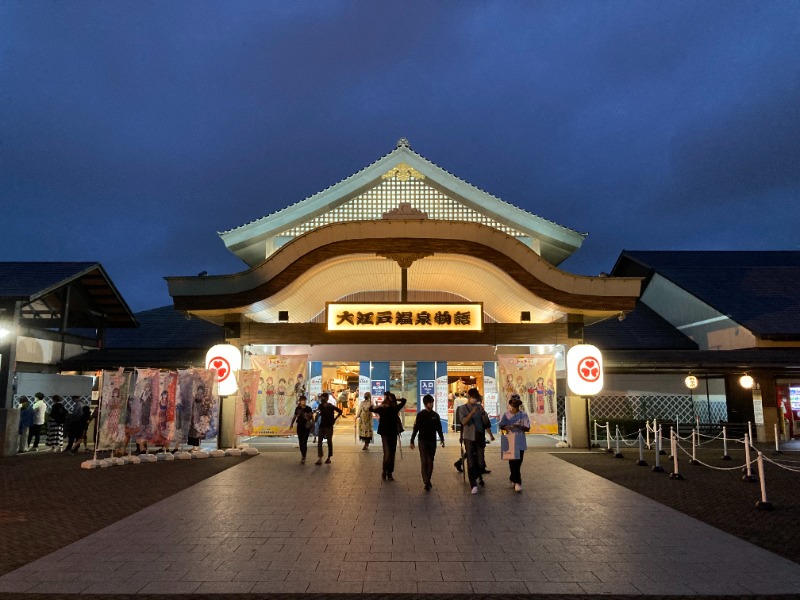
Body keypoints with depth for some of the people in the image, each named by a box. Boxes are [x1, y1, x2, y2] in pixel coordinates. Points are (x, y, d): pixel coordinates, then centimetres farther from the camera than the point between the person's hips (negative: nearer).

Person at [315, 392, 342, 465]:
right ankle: (319, 459, -6)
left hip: (329, 426, -5)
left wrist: (334, 419, -4)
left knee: (329, 442, 5)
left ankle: (329, 458, 16)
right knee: (319, 441, -4)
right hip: (322, 426, 5)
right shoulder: (320, 406, 4)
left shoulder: (331, 406, -10)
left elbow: (340, 411, -5)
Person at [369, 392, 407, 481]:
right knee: (387, 454, -12)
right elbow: (371, 409, -11)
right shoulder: (382, 409, -5)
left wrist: (395, 399, 0)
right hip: (385, 434, -4)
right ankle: (384, 472, 8)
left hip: (393, 434, 4)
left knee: (392, 455, 7)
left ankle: (390, 473, 17)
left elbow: (403, 401, 12)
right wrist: (379, 406, -21)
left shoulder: (395, 408, 3)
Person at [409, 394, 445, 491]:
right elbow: (416, 428, -2)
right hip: (423, 441, -3)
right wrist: (412, 441, -3)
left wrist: (442, 440, 10)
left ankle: (428, 480, 18)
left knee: (430, 462, 7)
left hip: (432, 441, 3)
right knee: (424, 461, -7)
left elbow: (439, 428, 12)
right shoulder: (420, 414, -3)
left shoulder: (435, 415, 5)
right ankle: (426, 483, -9)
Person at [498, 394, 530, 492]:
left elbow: (528, 428, -5)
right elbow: (500, 425, 9)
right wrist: (505, 427, -15)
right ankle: (517, 482, 10)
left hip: (520, 442, -1)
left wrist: (519, 426, -24)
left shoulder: (523, 415, 0)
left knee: (518, 462, -1)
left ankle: (513, 479, 17)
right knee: (512, 462, 0)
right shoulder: (506, 414, 5)